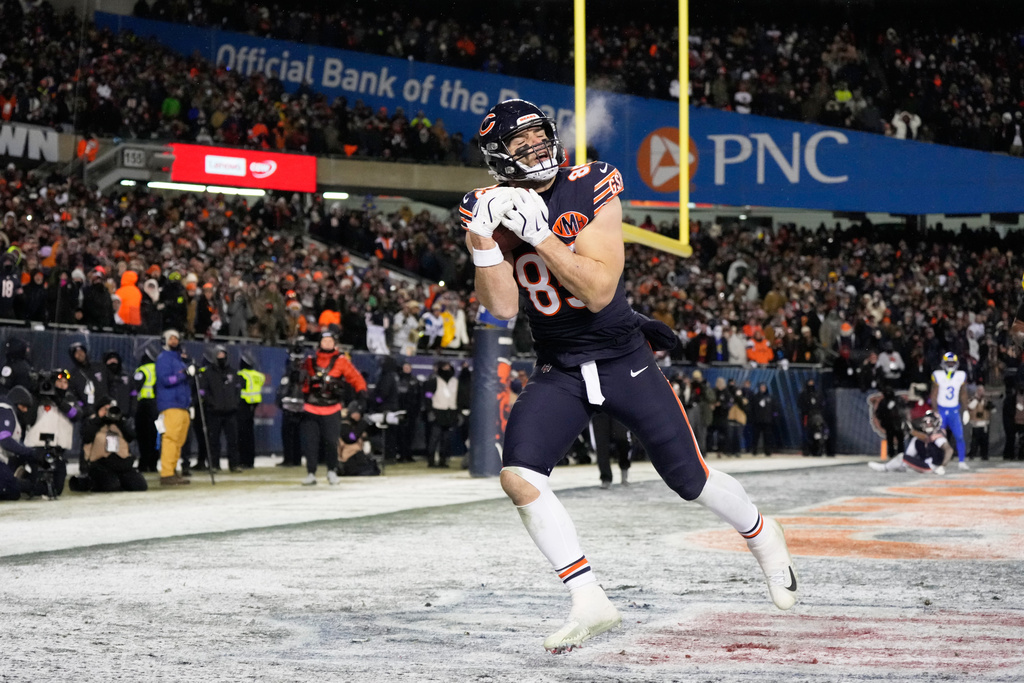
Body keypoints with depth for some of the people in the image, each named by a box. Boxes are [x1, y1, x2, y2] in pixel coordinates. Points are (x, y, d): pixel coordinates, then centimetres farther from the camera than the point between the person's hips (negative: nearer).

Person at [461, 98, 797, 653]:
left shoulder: (590, 191, -15)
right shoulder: (493, 209, -6)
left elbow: (598, 291, -24)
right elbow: (502, 308, -14)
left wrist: (539, 233, -31)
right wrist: (483, 242, -26)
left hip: (625, 362, -2)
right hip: (558, 373, 2)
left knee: (690, 480, 7)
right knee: (518, 476, -21)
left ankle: (763, 536, 40)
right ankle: (590, 603, -13)